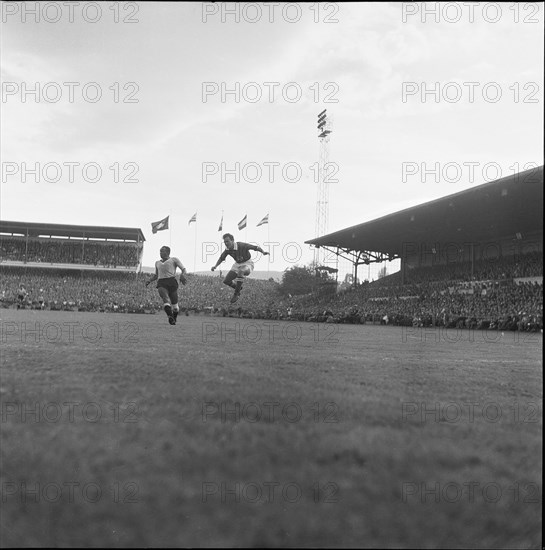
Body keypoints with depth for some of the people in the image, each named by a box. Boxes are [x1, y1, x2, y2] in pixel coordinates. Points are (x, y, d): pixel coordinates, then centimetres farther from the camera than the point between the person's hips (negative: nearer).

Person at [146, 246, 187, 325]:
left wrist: (183, 275, -19)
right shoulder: (157, 263, 27)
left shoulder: (174, 259, 12)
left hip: (172, 282, -2)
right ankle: (170, 317, -45)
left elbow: (184, 269, 4)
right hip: (161, 284, 2)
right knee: (165, 299, -28)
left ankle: (174, 318, 31)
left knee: (174, 306, 1)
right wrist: (149, 281, 16)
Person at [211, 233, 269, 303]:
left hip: (247, 264, -6)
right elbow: (221, 258, 7)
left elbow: (256, 248, -23)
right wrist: (215, 266, -10)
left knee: (240, 272, -40)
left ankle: (236, 294, -24)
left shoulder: (242, 245, -29)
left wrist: (263, 252, -42)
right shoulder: (227, 249, -12)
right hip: (237, 265, 6)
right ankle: (238, 287, 24)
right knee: (226, 281, -8)